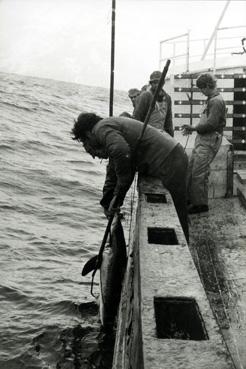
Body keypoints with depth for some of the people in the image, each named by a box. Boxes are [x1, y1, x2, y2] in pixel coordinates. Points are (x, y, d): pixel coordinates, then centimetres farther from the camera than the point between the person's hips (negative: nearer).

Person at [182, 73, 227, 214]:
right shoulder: (211, 100, 16)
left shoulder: (216, 101, -16)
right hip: (202, 139, 10)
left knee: (199, 173, -7)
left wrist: (194, 128, -11)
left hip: (209, 141, -10)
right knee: (191, 169, 13)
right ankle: (190, 197, 24)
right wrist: (193, 128, 7)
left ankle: (201, 204, 3)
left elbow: (211, 124, -22)